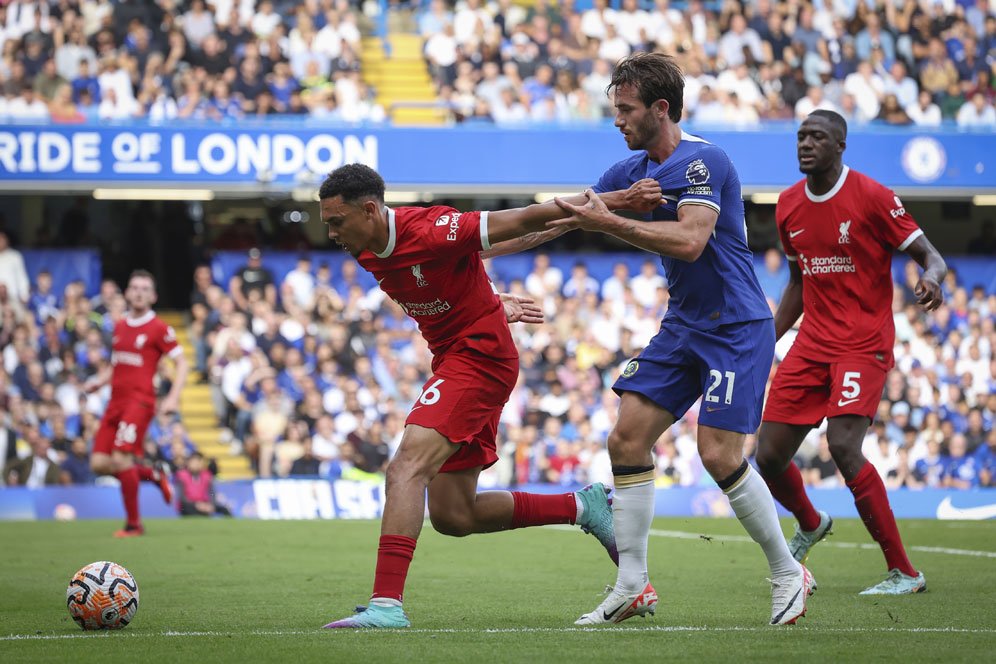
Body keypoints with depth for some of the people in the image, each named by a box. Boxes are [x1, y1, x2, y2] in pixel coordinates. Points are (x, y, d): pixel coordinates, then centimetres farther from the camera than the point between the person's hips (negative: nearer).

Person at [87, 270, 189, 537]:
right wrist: (99, 381, 8)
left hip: (139, 401, -7)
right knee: (99, 463, -1)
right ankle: (155, 475, 22)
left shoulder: (159, 329, -4)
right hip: (115, 402, 7)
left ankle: (133, 523, -3)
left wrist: (173, 398, -16)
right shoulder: (120, 326, 15)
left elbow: (181, 363, -4)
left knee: (121, 458, -17)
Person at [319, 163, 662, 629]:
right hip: (453, 359, 9)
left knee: (406, 468, -24)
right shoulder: (368, 253, 2)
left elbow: (522, 221, -19)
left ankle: (387, 602, -31)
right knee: (452, 516, 9)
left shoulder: (431, 233, -23)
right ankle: (582, 507, 21)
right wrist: (491, 303, 27)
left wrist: (614, 202, -18)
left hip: (480, 354, -9)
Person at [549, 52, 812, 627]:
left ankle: (789, 574, 4)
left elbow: (690, 241, -30)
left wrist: (610, 223, -30)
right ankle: (633, 587, 2)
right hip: (683, 326, 9)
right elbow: (565, 216, 18)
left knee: (720, 455, -15)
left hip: (735, 328, -8)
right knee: (628, 438, -2)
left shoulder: (702, 161, -17)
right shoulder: (635, 169, 9)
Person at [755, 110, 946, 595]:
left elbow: (929, 255, -7)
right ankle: (810, 525, 38)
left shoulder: (872, 197, -10)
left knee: (842, 445, -25)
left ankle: (904, 573, -16)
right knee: (769, 458, 2)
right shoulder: (789, 205, 9)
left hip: (864, 343, -6)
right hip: (812, 344, 6)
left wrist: (931, 280, -31)